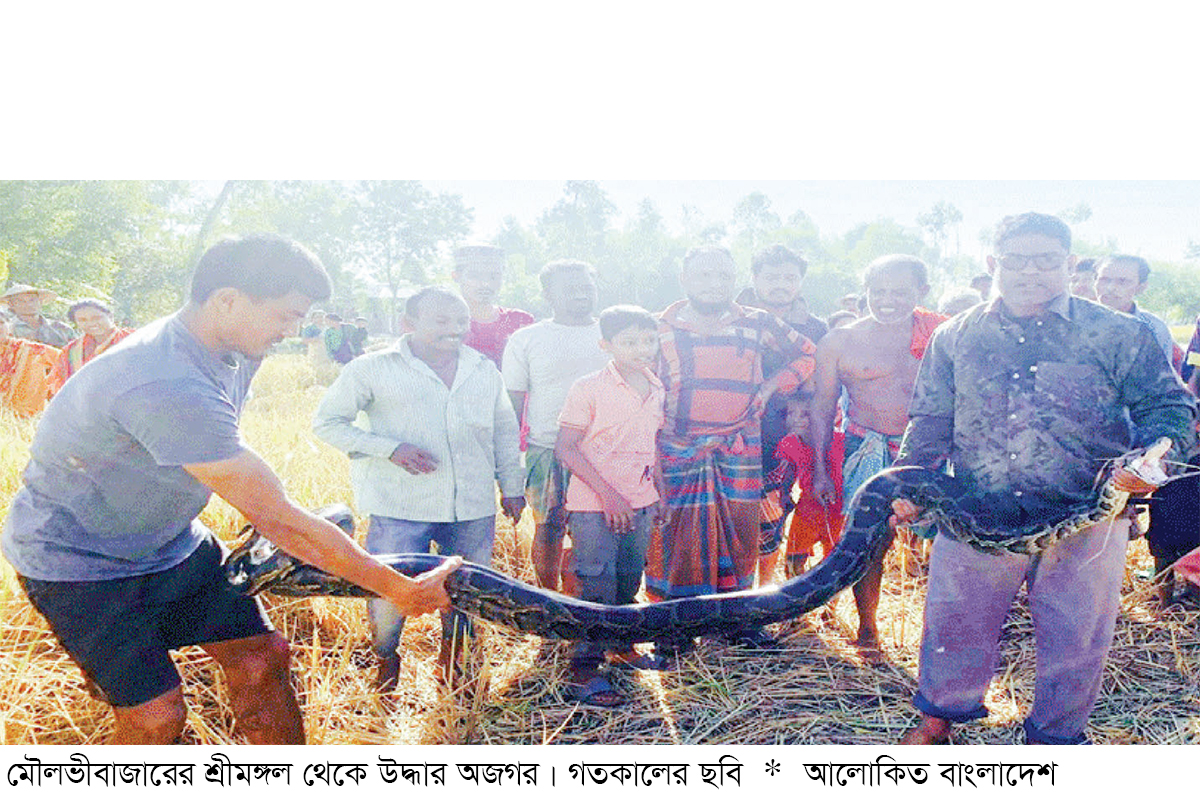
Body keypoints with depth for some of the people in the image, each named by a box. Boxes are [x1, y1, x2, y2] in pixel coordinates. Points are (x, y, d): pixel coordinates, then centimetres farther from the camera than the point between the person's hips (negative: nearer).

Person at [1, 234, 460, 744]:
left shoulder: (235, 352, -7)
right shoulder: (169, 387, -37)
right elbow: (277, 519, -36)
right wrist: (400, 591, -30)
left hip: (169, 541, 8)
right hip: (76, 561, -8)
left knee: (261, 654, 3)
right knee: (156, 715, -11)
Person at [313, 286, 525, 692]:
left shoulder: (484, 371, 12)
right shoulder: (373, 369, -2)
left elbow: (505, 429, 22)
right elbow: (326, 422, -1)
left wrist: (511, 486, 19)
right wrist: (391, 449, -13)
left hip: (474, 507, 4)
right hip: (401, 507, -4)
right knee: (391, 590, -3)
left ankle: (452, 659, 40)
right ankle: (386, 661, 28)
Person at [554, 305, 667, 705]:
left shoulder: (656, 390, 6)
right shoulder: (588, 389, -13)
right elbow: (566, 448, -14)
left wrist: (659, 492, 18)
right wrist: (607, 493, -18)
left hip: (639, 504, 6)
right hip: (594, 506, -6)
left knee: (629, 581, 17)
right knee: (597, 586, -4)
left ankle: (620, 645, 37)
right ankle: (584, 668, 9)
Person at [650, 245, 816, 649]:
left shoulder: (757, 324, 3)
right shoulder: (661, 328, 2)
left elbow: (805, 355, 16)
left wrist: (769, 388, 4)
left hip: (739, 449, 1)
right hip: (678, 450, -1)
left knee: (740, 531, 6)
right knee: (677, 533, -1)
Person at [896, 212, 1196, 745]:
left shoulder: (1118, 336, 2)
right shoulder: (954, 338, 7)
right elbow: (930, 420, 12)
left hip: (1086, 517, -1)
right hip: (975, 515, 1)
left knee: (1075, 632, 12)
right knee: (954, 619, 11)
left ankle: (1055, 733, 36)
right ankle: (942, 711, 36)